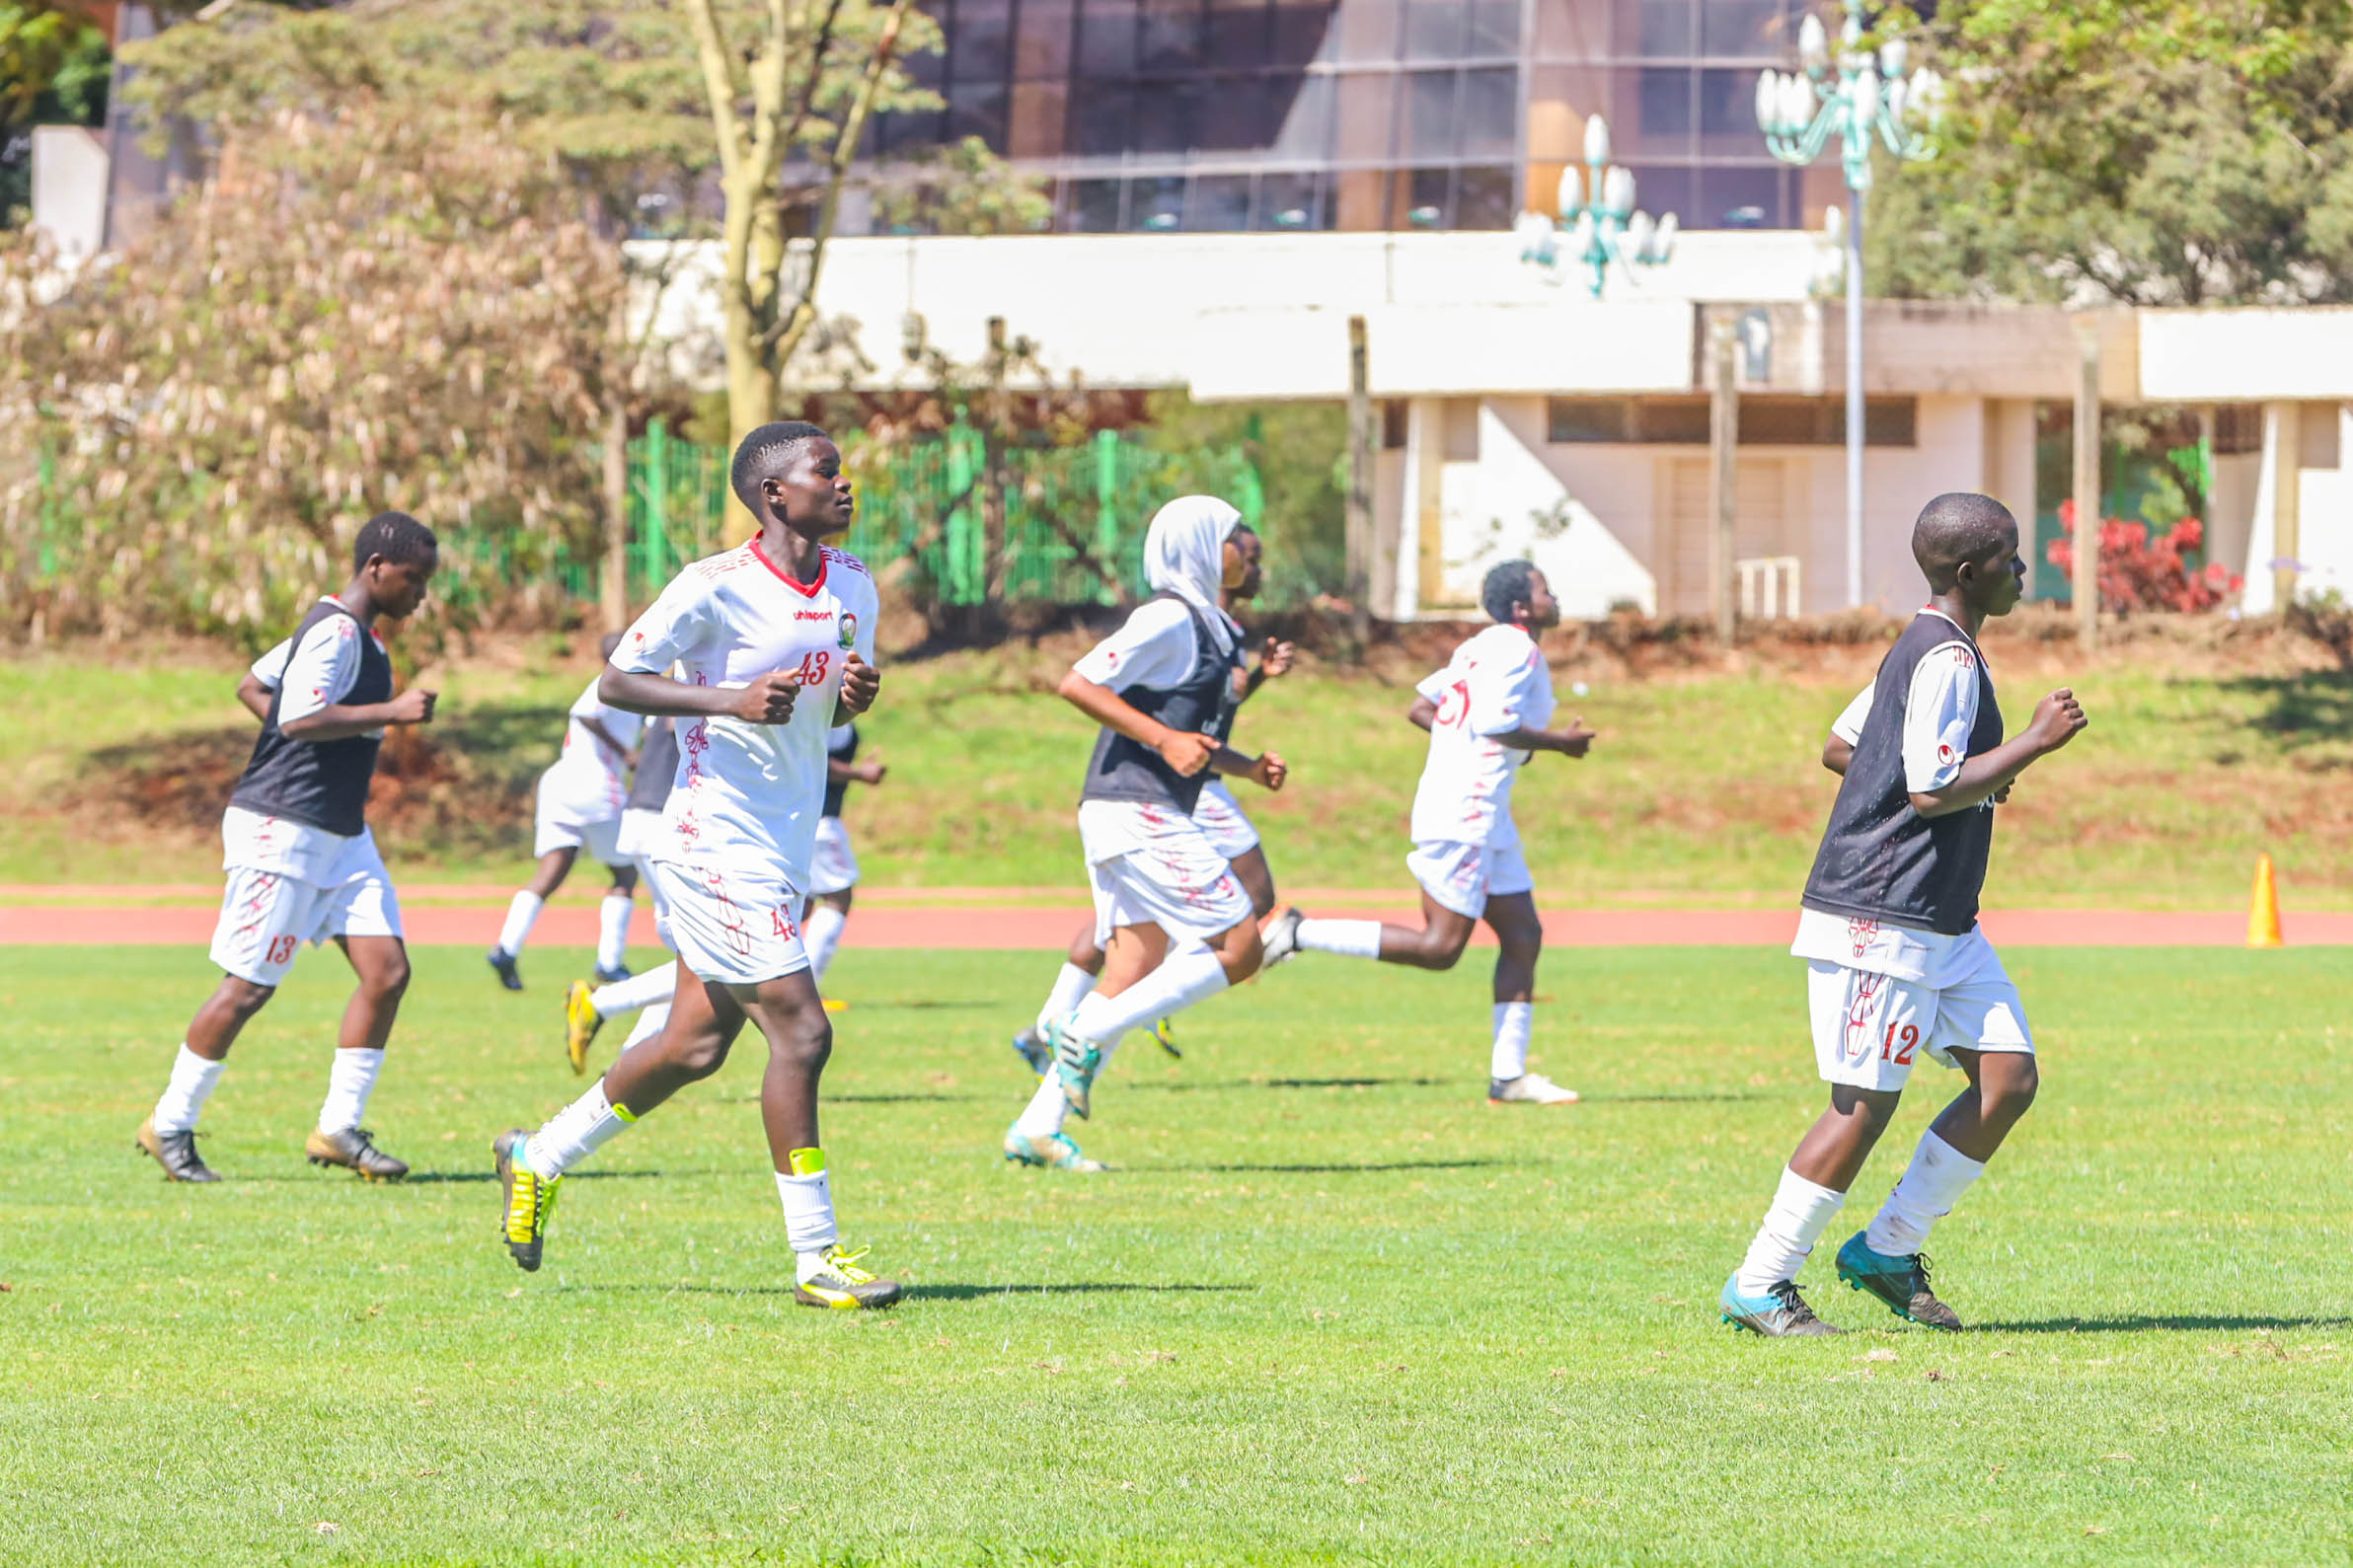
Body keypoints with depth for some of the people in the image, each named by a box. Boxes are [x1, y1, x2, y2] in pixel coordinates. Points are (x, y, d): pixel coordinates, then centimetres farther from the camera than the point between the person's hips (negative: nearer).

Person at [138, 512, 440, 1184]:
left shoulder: (351, 632, 15)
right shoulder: (336, 631, -16)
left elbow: (253, 685, 23)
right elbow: (299, 719, -27)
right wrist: (391, 711, -25)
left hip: (341, 837, 10)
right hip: (281, 831, -10)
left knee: (387, 970, -1)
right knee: (249, 987, -4)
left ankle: (339, 1128, 4)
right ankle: (170, 1125, 9)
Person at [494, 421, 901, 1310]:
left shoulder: (852, 585, 9)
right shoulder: (716, 588, -14)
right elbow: (615, 680, -10)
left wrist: (858, 696, -2)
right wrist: (733, 701, -23)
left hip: (785, 850, 9)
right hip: (718, 844, -9)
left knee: (695, 1045, 14)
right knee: (799, 1029, -13)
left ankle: (538, 1160, 33)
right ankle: (816, 1258, -8)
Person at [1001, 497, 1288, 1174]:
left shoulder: (1213, 630, 20)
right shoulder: (1169, 619, -11)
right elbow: (1078, 684, -17)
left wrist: (1250, 768, 11)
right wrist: (1164, 738, -20)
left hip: (1145, 818, 10)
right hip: (1139, 814, -10)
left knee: (1136, 976, 8)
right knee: (1238, 947, -10)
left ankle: (1037, 1129, 6)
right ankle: (1087, 1036, -10)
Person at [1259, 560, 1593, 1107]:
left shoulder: (1479, 648, 18)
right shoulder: (1516, 649, -11)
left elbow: (1419, 707, 19)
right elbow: (1494, 723, -23)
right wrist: (1558, 742, -11)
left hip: (1486, 815, 11)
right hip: (1466, 812, -11)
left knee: (1524, 937, 9)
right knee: (1439, 947, -11)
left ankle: (1508, 1075, 8)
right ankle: (1302, 934, -9)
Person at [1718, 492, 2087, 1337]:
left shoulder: (1921, 649, 16)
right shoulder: (1947, 660, -16)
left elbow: (1841, 751, 21)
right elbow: (1934, 792, -23)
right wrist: (2033, 742, -16)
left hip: (1944, 924, 10)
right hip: (1881, 918, -10)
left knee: (2009, 1078, 4)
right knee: (1865, 1105, -7)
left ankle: (1886, 1250, 12)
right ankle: (1759, 1285, 2)